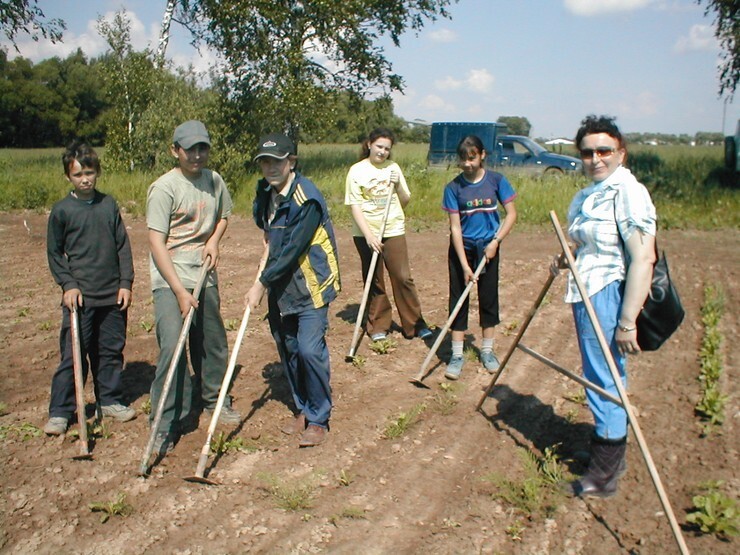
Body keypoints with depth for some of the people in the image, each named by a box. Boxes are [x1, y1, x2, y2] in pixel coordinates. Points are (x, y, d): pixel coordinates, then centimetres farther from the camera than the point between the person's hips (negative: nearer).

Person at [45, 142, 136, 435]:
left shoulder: (109, 205, 6)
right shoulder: (61, 210, -1)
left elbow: (123, 246, 8)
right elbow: (54, 253, 4)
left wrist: (125, 283, 2)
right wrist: (68, 284, -7)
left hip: (113, 295, 3)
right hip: (80, 296, -3)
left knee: (111, 351, 12)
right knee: (72, 354, -1)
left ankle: (110, 400, 27)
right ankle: (60, 411, 10)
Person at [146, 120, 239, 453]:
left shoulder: (214, 181, 5)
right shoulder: (164, 188, -13)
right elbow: (157, 243, -15)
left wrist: (214, 240, 1)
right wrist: (180, 291, -19)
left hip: (205, 276, 6)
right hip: (170, 279, -6)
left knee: (213, 343, 16)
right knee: (172, 348, -15)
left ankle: (213, 399, 40)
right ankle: (166, 424, -4)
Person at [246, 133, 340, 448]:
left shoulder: (307, 199, -20)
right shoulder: (265, 193, 5)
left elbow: (292, 250, -23)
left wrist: (261, 284, -19)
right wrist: (269, 243, 5)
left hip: (311, 284, -8)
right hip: (280, 285, 8)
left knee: (310, 350, -13)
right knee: (287, 349, 13)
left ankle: (319, 419, 5)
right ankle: (303, 409, 30)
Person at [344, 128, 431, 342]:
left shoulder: (393, 168, 5)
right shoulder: (357, 171, -4)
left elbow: (405, 201, 10)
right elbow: (355, 207, -8)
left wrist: (398, 185, -10)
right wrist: (369, 235, -17)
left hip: (393, 230, 2)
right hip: (366, 234, -2)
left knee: (403, 277, 0)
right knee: (374, 281, 7)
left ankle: (415, 324, 10)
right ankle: (378, 326, 20)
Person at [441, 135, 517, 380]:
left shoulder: (496, 180, -7)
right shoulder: (454, 187, -10)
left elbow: (511, 214, -2)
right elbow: (455, 227, -12)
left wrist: (495, 242, -14)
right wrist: (464, 265, -17)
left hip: (488, 248, 1)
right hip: (462, 249, -1)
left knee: (489, 298, 10)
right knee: (458, 299, 1)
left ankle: (487, 349, 25)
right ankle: (457, 355, 8)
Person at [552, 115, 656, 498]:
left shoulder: (628, 192, -17)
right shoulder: (588, 196, 12)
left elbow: (643, 258, -23)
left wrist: (627, 321, -26)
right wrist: (566, 259, 5)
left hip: (608, 296, -9)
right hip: (588, 295, 9)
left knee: (604, 379, -1)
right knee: (601, 377, 18)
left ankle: (604, 473, 12)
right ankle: (610, 455, 34)